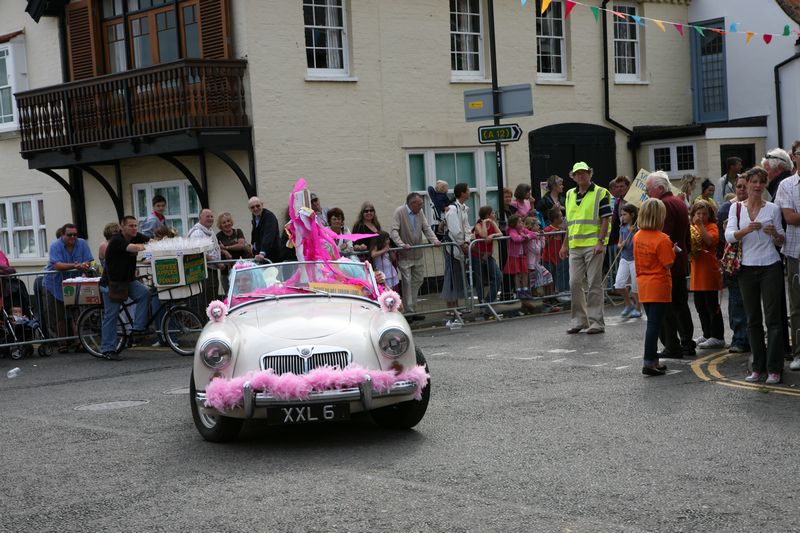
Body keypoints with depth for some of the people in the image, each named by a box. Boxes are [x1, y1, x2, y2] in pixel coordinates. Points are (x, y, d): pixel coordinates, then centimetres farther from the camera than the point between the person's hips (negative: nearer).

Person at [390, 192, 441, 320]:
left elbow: (426, 228, 10)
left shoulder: (420, 212, 9)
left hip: (418, 254, 7)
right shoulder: (399, 212, -10)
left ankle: (413, 310, 18)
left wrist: (435, 241, -7)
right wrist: (401, 244, -31)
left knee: (418, 281, 9)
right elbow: (394, 231, -17)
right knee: (407, 282, -6)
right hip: (404, 255, -7)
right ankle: (409, 311, -1)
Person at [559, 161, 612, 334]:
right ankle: (579, 320, 15)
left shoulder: (600, 193, -1)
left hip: (593, 245, -6)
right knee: (574, 283, 5)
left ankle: (596, 322, 4)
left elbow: (605, 219, -7)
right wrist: (565, 244, 16)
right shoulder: (570, 195, 16)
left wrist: (600, 242, -16)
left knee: (594, 284, -2)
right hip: (575, 246, 6)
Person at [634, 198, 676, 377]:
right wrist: (673, 251, 0)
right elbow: (668, 265, -17)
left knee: (652, 323, 17)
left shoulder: (638, 236, 4)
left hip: (643, 286, 7)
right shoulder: (662, 239, -17)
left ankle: (652, 359, 22)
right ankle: (649, 363, -4)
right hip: (659, 287, -7)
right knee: (654, 324, -4)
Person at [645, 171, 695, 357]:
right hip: (681, 263, 10)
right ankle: (687, 344, 19)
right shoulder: (679, 202, 15)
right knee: (681, 305, 15)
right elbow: (686, 235, 21)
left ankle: (672, 347, -3)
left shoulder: (664, 205, -16)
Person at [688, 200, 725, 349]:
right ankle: (707, 334, 23)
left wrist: (700, 225, -24)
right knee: (700, 305, 13)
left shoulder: (712, 226, -5)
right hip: (697, 271, 8)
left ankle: (717, 337, 0)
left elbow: (711, 240, -23)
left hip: (709, 271, -8)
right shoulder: (692, 228, 17)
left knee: (711, 304, -5)